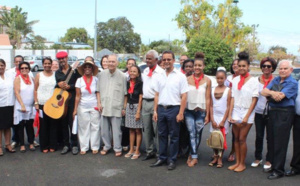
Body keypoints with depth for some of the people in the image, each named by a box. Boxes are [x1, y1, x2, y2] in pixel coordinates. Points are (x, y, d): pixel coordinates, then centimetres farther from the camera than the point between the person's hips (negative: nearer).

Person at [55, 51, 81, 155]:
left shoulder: (74, 70, 1)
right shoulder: (57, 73, 16)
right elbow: (54, 85, 13)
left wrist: (69, 86, -16)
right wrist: (59, 85, -8)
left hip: (72, 100, -4)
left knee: (72, 123, -3)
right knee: (63, 124, 7)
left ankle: (74, 145, 8)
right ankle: (66, 145, 17)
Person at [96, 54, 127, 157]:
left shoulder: (122, 76, -3)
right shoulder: (101, 75, 6)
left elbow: (125, 93, 0)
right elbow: (98, 90, 12)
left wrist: (124, 107, -2)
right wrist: (99, 103, 3)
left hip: (116, 108, -3)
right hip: (103, 107, 3)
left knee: (116, 129, 1)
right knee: (104, 129, 11)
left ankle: (117, 148, 14)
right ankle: (106, 146, 27)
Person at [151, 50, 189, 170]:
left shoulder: (180, 76, -4)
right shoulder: (160, 77, 10)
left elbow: (184, 96, -7)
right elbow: (157, 95, 13)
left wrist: (181, 113, -12)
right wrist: (155, 110, 7)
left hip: (174, 108, -4)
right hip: (161, 108, 5)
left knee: (174, 136, 5)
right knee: (162, 135, 12)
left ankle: (172, 160, 16)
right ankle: (162, 158, 24)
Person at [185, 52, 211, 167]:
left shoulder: (207, 81, -1)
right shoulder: (188, 79, 2)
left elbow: (208, 99, -1)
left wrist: (207, 115, -3)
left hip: (201, 111, 0)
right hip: (189, 110, 0)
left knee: (198, 134, 8)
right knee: (192, 134, -3)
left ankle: (192, 155, 22)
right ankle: (194, 157, 3)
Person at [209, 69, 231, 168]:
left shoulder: (228, 90, -4)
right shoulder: (213, 90, 4)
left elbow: (228, 107, -7)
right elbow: (211, 106, 3)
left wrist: (223, 121, -11)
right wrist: (212, 120, -4)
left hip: (223, 118, -3)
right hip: (214, 117, 3)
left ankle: (220, 159, 12)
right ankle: (215, 157, 20)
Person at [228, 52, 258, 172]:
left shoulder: (253, 81, -4)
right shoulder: (235, 80, 7)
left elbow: (254, 100, -6)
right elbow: (233, 98, 7)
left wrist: (247, 116, -11)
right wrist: (230, 115, 0)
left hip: (247, 112, -4)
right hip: (236, 112, 4)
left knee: (242, 139, -2)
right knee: (236, 138, 7)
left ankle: (242, 164, 12)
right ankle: (237, 162, 19)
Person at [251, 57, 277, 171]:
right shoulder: (257, 80, 3)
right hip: (259, 112, 2)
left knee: (270, 138, 3)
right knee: (259, 136, 10)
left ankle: (268, 161, 17)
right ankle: (258, 158, 26)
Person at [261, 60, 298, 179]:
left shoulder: (293, 83, -7)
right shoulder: (275, 80, 14)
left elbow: (279, 97, -18)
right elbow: (263, 92, 3)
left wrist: (269, 92, -4)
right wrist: (272, 93, -14)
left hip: (285, 114, -6)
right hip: (273, 112, 6)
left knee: (280, 143, -3)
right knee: (272, 140, 12)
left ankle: (278, 170, 5)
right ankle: (272, 164, 24)